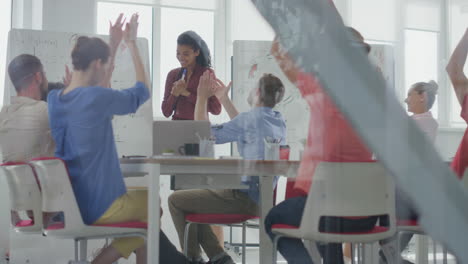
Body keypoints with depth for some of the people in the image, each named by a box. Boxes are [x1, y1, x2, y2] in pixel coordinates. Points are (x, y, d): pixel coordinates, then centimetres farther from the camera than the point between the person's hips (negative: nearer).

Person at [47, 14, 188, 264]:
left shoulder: (54, 98, 2)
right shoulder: (97, 98, -20)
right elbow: (142, 92, -3)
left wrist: (114, 45, 20)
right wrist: (131, 43, 4)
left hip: (67, 204, 8)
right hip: (97, 207, -8)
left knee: (143, 204, 27)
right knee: (152, 202, 23)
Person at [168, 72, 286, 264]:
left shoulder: (250, 118, -17)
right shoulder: (279, 121, 7)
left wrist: (202, 97, 3)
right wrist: (224, 100, 30)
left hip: (245, 198, -9)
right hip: (263, 196, 9)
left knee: (176, 200, 2)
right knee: (192, 198, 24)